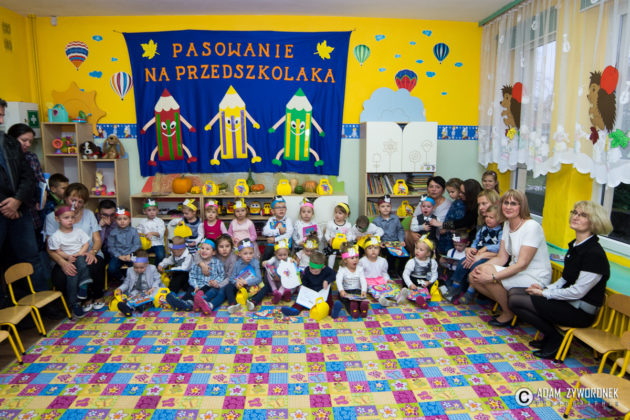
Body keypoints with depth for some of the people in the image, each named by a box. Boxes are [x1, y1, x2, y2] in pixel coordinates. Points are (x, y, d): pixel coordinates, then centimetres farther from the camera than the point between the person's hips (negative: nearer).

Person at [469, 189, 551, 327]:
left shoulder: (532, 226, -18)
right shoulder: (507, 224, 7)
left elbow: (522, 264, -23)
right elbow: (502, 257, 4)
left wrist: (493, 277, -30)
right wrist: (480, 267, -15)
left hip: (535, 279, -8)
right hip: (516, 272, 8)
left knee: (487, 270, -27)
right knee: (474, 277, -9)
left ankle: (509, 313, -6)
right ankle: (507, 303, 7)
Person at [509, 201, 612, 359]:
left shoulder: (594, 254, -20)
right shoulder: (575, 245, 9)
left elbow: (578, 292, -21)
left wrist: (544, 293, -13)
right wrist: (545, 288, 1)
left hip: (580, 311, -9)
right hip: (567, 300, 9)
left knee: (515, 301, -17)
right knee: (513, 292, 3)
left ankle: (555, 340, 0)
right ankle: (550, 337, 9)